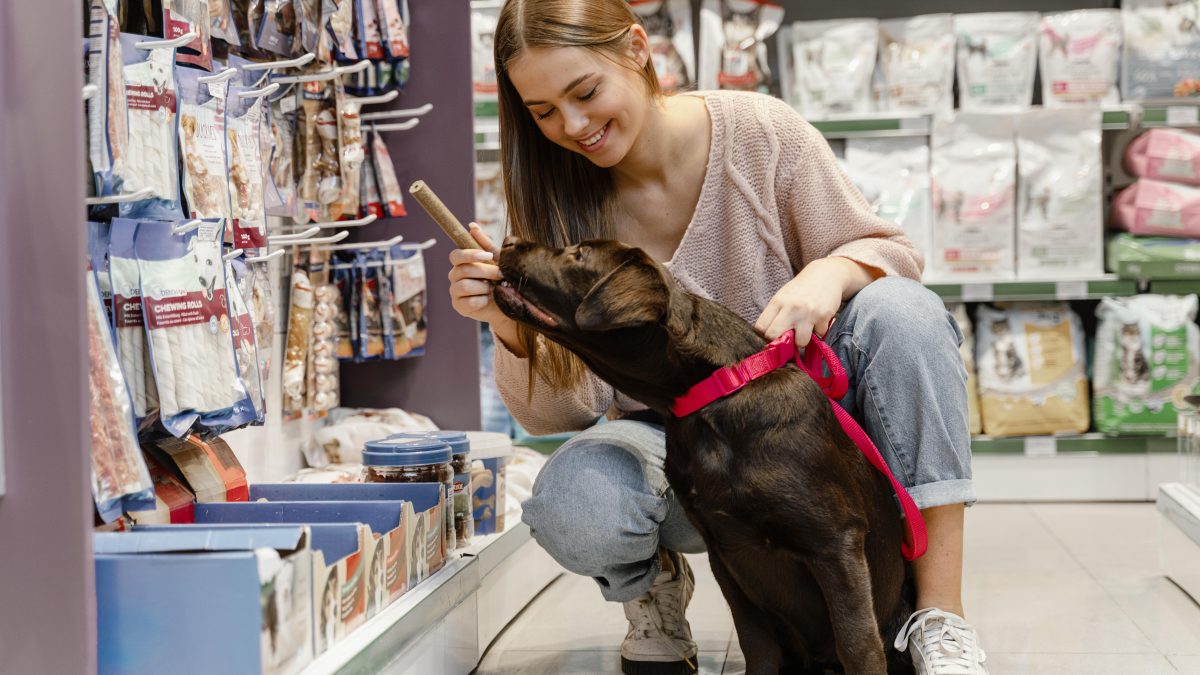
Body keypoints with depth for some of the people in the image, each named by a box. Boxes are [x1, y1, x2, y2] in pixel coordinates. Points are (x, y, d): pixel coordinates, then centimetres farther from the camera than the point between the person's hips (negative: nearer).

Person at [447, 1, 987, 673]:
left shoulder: (759, 130, -12)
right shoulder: (558, 205, -8)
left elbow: (893, 254, -6)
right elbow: (559, 411, -8)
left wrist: (831, 271, -30)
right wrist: (512, 329, -29)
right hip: (672, 449, 0)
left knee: (901, 310, -29)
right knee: (573, 509, -34)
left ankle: (941, 615, -23)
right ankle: (657, 584, 5)